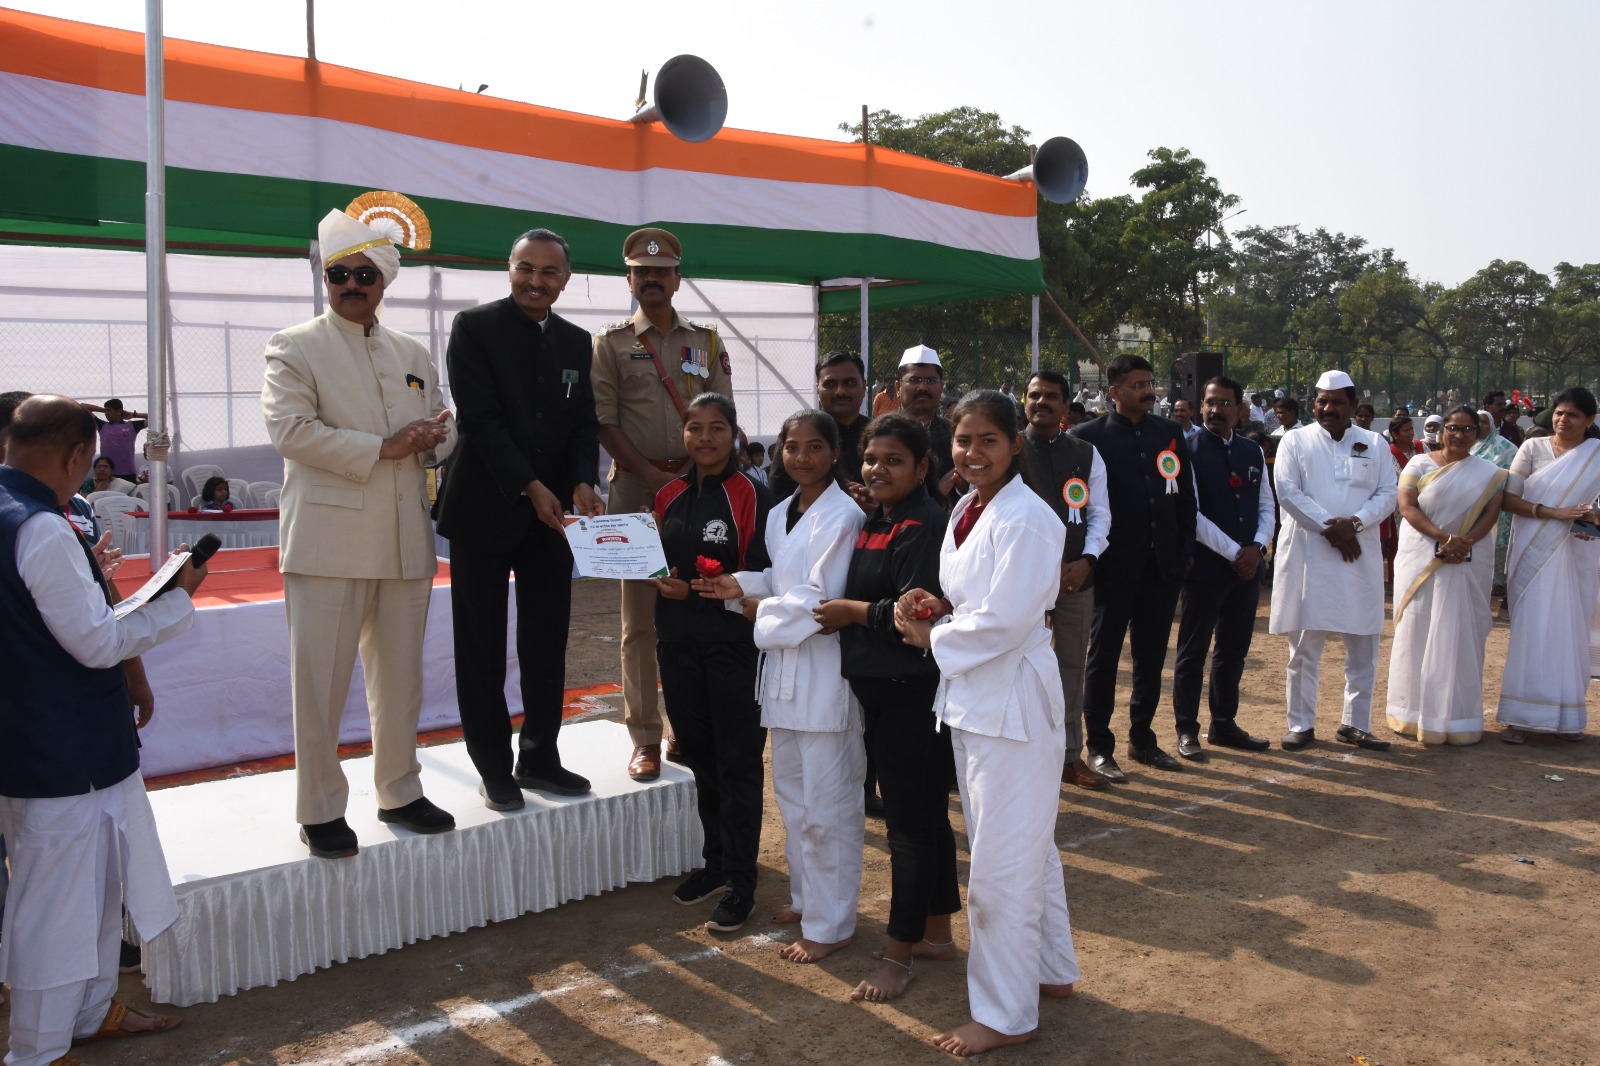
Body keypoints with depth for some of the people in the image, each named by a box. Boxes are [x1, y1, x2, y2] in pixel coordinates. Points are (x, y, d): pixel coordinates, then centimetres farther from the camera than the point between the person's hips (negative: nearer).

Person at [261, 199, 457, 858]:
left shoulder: (413, 355, 18)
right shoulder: (294, 348, 2)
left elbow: (445, 427, 20)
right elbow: (289, 429, -12)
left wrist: (432, 436, -6)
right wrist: (382, 448, -15)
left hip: (405, 541, 5)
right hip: (329, 539, -5)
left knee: (400, 676, 13)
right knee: (320, 681, -1)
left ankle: (399, 792, 27)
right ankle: (320, 810, 11)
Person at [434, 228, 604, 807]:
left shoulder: (577, 342, 11)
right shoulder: (475, 326, -5)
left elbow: (584, 422, 8)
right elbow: (481, 416, -14)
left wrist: (583, 483, -11)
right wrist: (529, 487, -21)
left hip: (553, 511, 5)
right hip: (486, 509, -4)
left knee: (548, 643, 9)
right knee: (482, 648, 4)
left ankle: (539, 758, 22)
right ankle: (494, 768, 15)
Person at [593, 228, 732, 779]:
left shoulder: (706, 342, 13)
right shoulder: (611, 342, 6)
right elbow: (604, 422, -1)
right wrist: (652, 476, -11)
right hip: (636, 483, -2)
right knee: (640, 615, 0)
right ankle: (645, 738, 6)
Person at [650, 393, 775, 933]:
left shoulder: (752, 494, -9)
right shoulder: (669, 494, 9)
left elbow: (760, 577, -12)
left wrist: (694, 588, -20)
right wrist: (658, 581, -5)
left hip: (733, 644, -6)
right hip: (679, 645, 6)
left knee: (737, 764, 2)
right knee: (699, 756, 16)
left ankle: (740, 883, 11)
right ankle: (715, 861, 31)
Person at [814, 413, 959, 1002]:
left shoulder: (925, 526, -16)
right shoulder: (874, 522, 12)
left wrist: (850, 611, -12)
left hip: (913, 693, -9)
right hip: (878, 689, 9)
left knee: (911, 823, 1)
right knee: (926, 815, 18)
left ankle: (899, 953, 13)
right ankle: (937, 932, 31)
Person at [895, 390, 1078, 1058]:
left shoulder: (1026, 520, -19)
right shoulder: (966, 511, 8)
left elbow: (1005, 621, -23)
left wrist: (933, 639, -11)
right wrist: (939, 609, -2)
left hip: (1013, 701, -9)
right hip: (970, 696, 9)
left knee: (1003, 861, 1)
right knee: (1028, 846, 22)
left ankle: (1006, 1014, 16)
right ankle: (1051, 970, 39)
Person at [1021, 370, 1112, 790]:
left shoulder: (1087, 454, 9)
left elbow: (1100, 513, 6)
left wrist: (1086, 561, -9)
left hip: (1078, 576, 3)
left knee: (1072, 666, 11)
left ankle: (1070, 756, 22)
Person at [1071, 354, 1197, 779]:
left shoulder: (1170, 433, 8)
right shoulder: (1089, 436, -7)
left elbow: (1186, 498, 10)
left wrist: (1184, 553, 5)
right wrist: (1093, 558, -10)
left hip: (1163, 566, 5)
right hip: (1115, 567, -5)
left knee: (1152, 657, 13)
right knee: (1103, 656, 4)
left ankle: (1143, 739, 26)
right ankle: (1099, 746, 13)